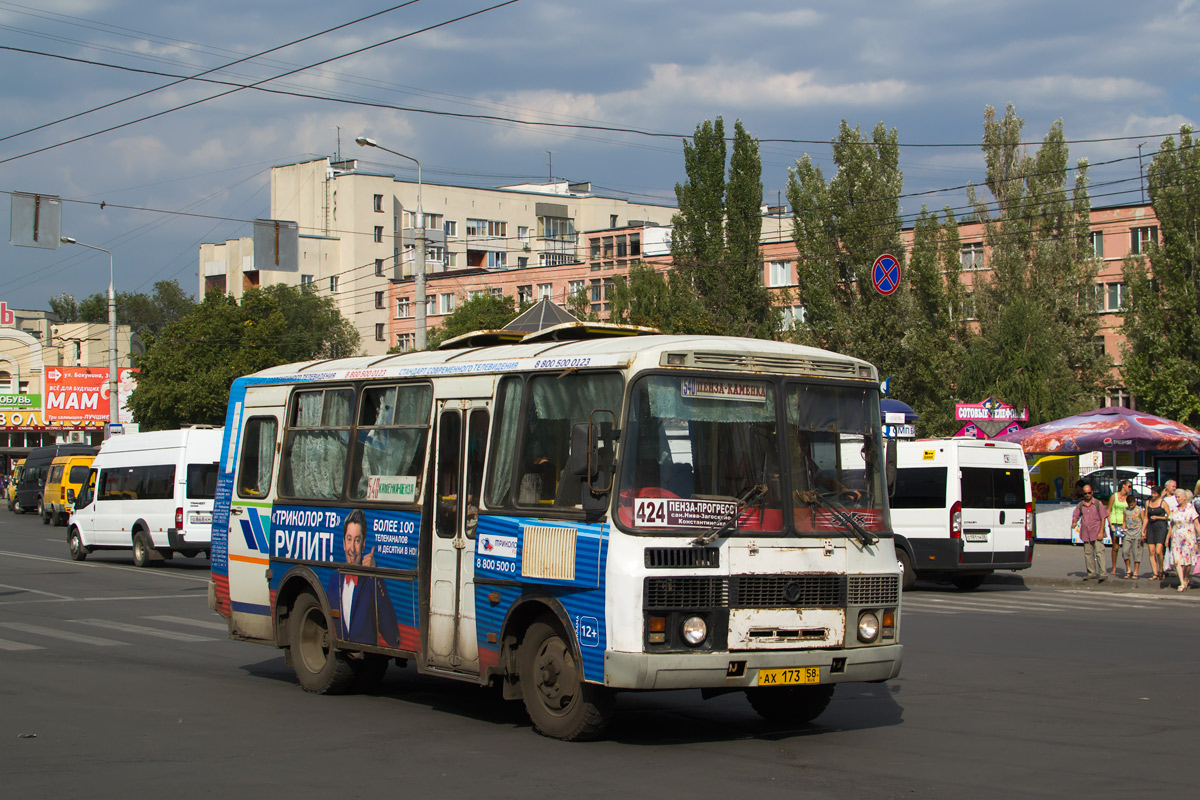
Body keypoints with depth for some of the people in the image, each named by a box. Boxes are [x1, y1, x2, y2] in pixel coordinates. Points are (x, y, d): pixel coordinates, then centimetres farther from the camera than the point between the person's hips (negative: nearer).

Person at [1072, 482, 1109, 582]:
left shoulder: (1098, 503, -1)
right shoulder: (1080, 505, 9)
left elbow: (1103, 518, -2)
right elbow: (1075, 516, 15)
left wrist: (1101, 532, -9)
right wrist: (1074, 522, -9)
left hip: (1096, 533, -4)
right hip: (1085, 534, 4)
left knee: (1099, 552, -12)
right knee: (1088, 553, 7)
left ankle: (1102, 573, -15)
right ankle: (1091, 572, 16)